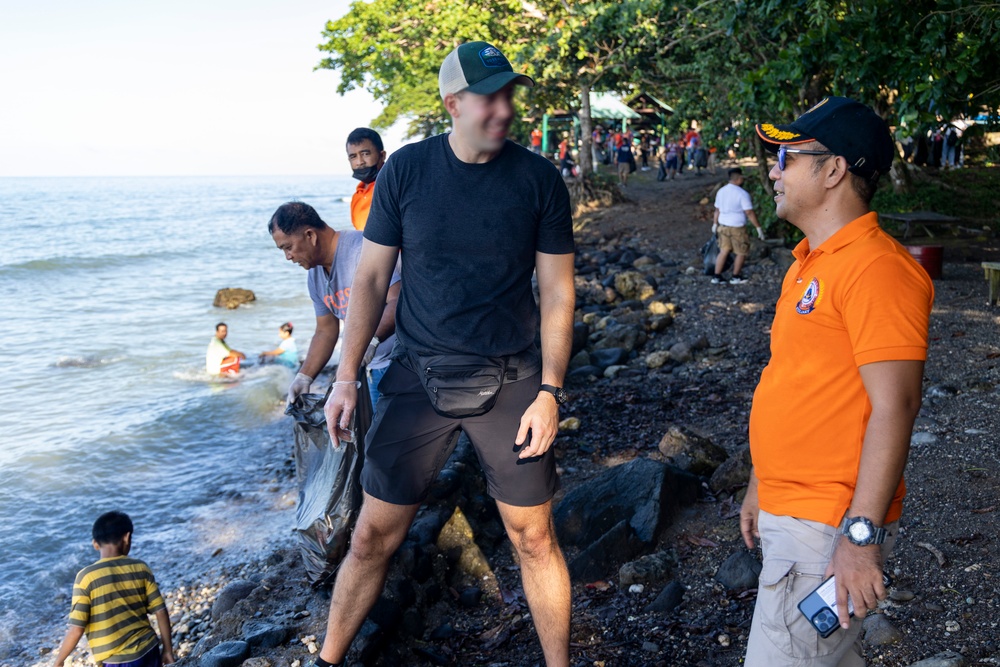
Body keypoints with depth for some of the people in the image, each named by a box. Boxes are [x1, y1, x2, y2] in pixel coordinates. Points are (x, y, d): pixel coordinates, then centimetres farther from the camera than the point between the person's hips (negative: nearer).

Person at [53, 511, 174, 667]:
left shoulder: (87, 576, -12)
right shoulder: (140, 569, -2)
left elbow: (76, 629, -13)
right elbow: (161, 612, 0)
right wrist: (168, 649, 11)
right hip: (149, 652, 4)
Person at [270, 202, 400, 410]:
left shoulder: (362, 249, -17)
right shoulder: (315, 276, 11)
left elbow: (399, 301, -26)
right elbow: (326, 332, 17)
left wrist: (371, 339, -39)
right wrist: (304, 377, 6)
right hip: (376, 368, 8)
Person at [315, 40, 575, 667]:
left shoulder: (539, 179, -4)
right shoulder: (407, 169, -2)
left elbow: (557, 292, -1)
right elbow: (372, 276, 2)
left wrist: (549, 391, -7)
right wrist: (347, 375, -2)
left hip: (511, 380, 0)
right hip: (419, 377, 1)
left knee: (534, 537, 6)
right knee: (374, 536, 6)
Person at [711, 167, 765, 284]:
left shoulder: (721, 191, 3)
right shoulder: (742, 193, -17)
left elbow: (717, 210, 13)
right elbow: (749, 213, -17)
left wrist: (715, 223, 26)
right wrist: (758, 227, -11)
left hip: (723, 225, 6)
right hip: (737, 228, -6)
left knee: (723, 251, 14)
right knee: (741, 252, 11)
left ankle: (716, 276, 11)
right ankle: (735, 277, 19)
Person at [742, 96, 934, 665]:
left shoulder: (875, 267, -19)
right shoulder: (812, 262, 13)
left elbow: (894, 408, -23)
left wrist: (861, 535, -23)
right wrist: (761, 487, 20)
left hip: (828, 528, -9)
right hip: (790, 511, 9)